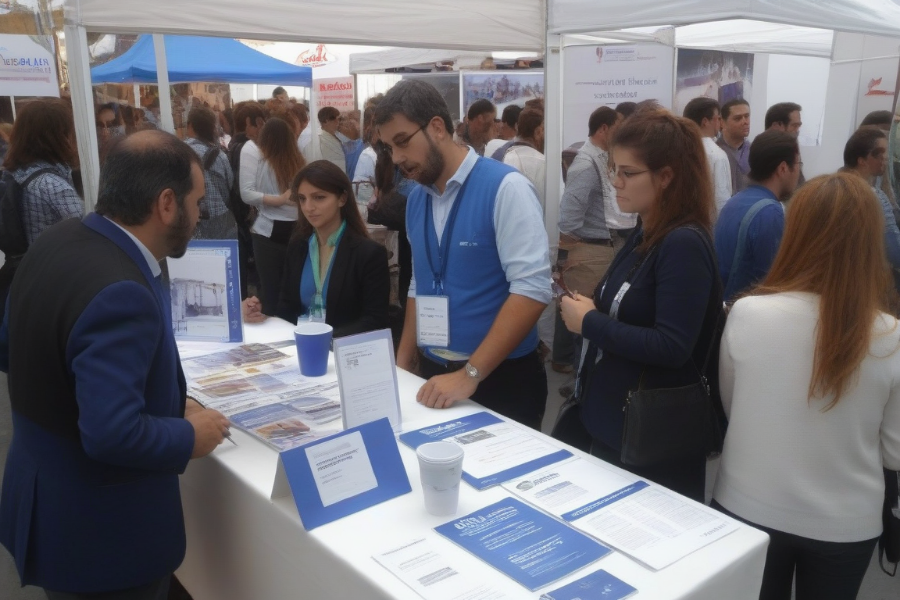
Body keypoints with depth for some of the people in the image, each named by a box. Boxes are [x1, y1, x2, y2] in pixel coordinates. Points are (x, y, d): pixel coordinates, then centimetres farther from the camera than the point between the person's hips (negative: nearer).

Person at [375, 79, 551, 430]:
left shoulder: (505, 188, -15)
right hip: (432, 372, 6)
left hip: (500, 378, -6)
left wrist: (471, 374, -23)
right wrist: (403, 362, 7)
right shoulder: (416, 199, 5)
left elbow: (531, 289, -21)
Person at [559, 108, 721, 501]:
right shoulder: (643, 236, 8)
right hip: (609, 424, 9)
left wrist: (590, 323, -18)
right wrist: (587, 310, -1)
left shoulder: (684, 244, -19)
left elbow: (672, 348, -26)